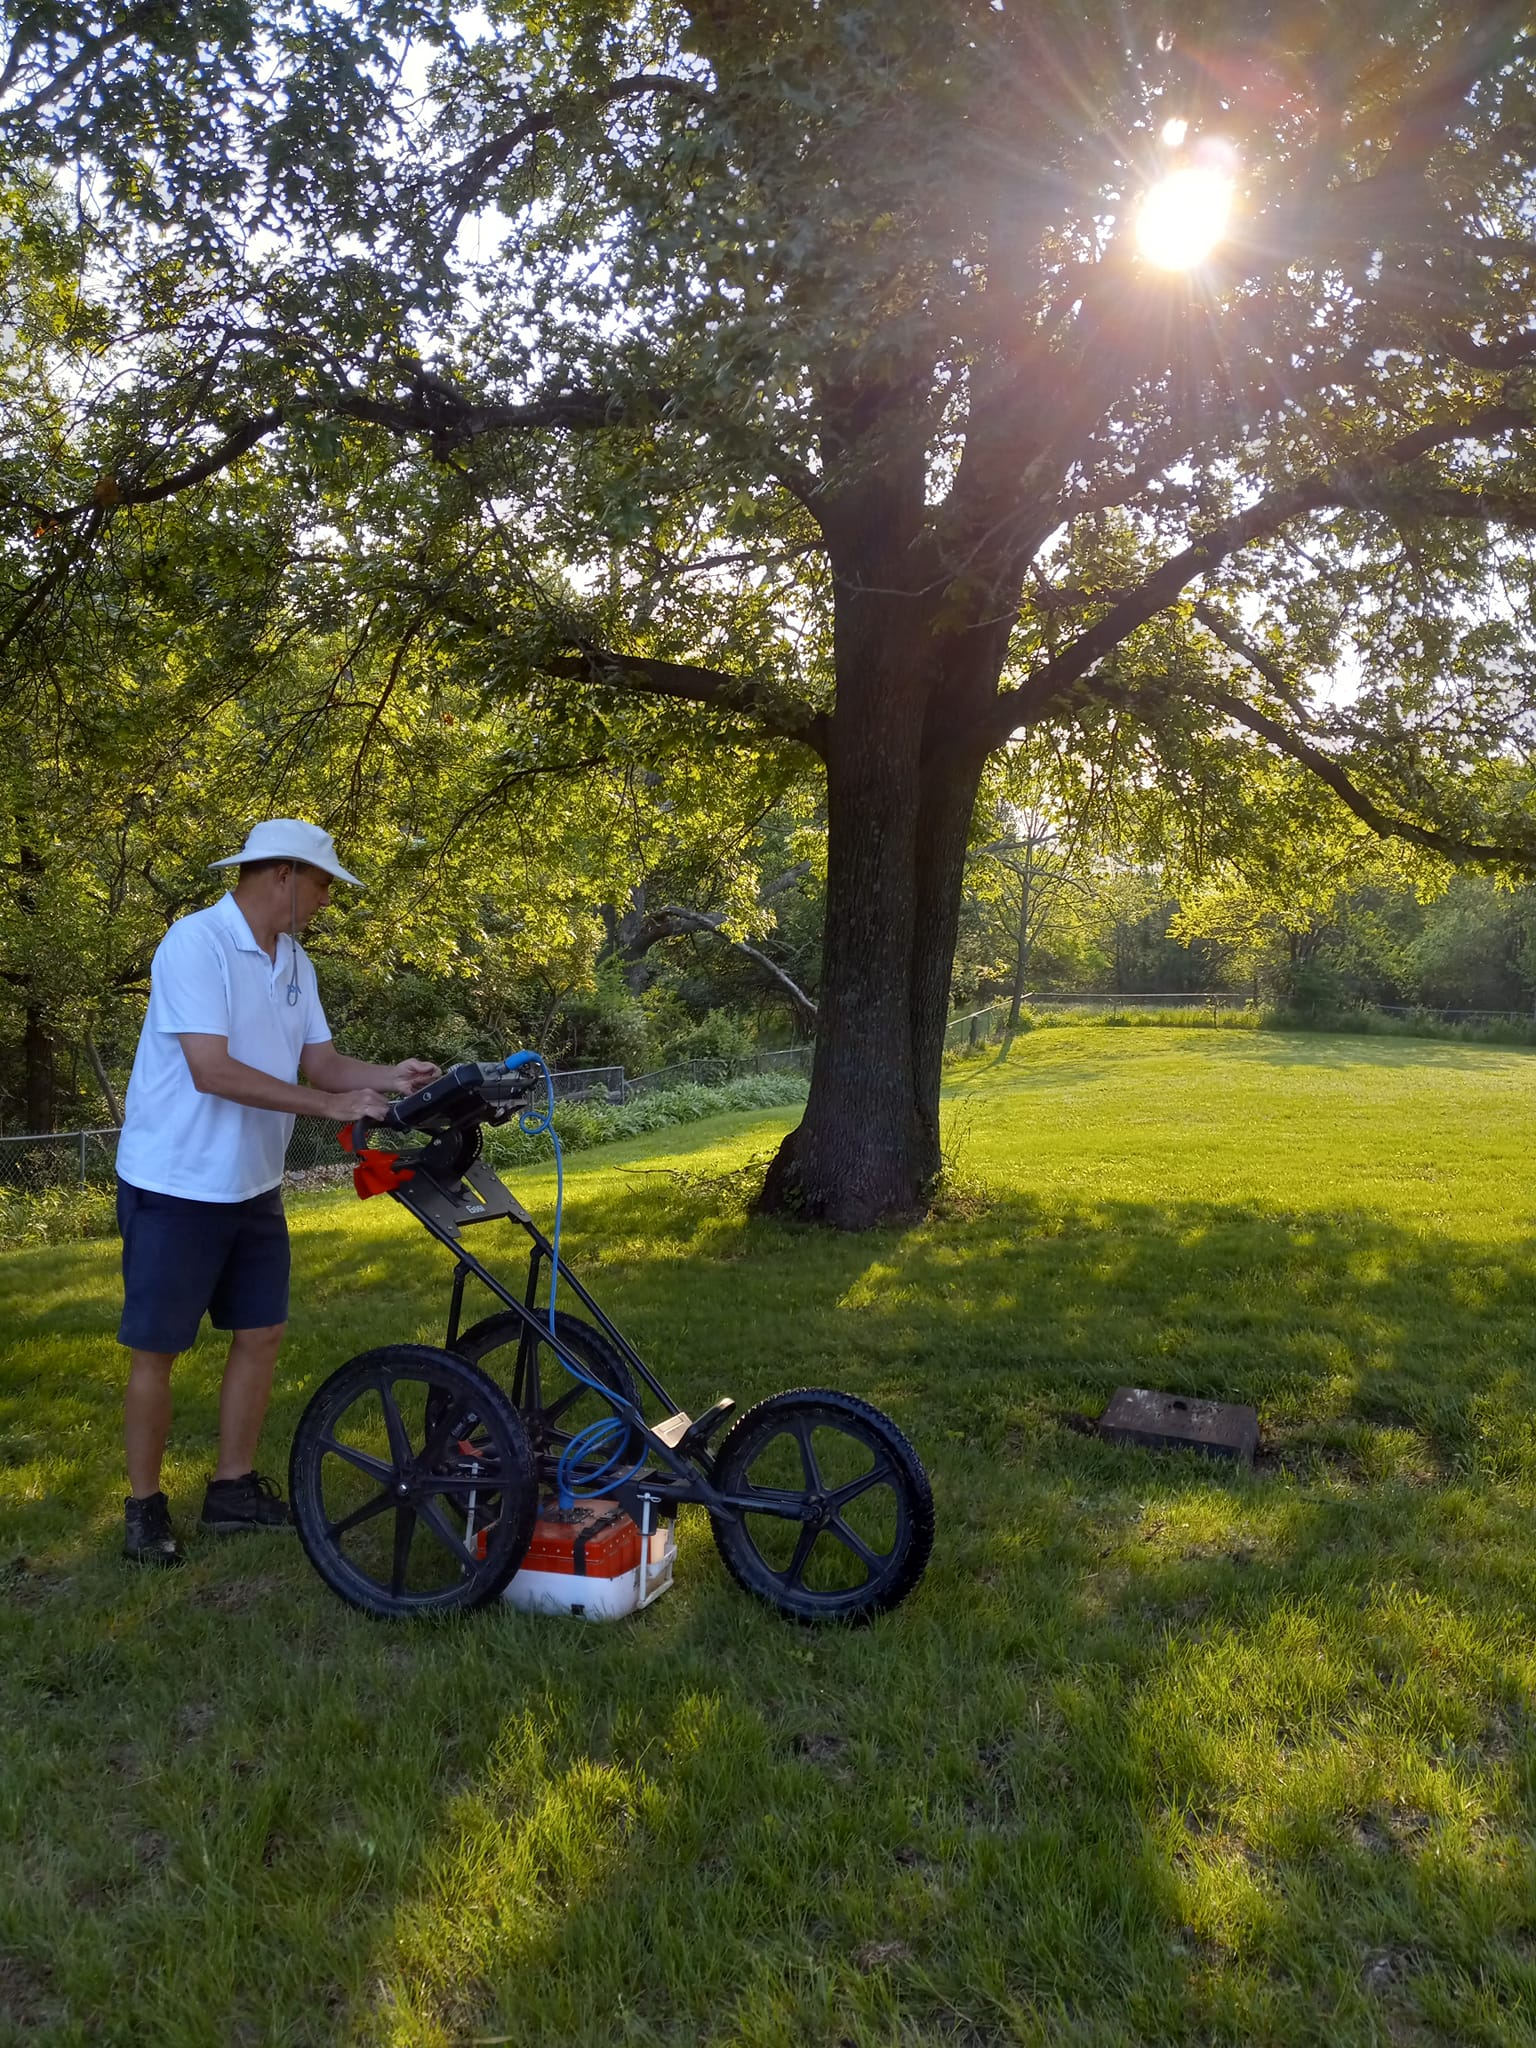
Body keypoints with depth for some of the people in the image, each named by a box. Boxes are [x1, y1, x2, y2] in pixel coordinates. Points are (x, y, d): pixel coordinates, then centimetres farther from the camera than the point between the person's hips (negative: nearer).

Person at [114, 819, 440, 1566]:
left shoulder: (294, 961, 6)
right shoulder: (195, 943, -19)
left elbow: (320, 1061, 5)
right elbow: (212, 1071, -27)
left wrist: (387, 1078, -14)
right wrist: (329, 1105, -27)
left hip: (252, 1188, 8)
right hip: (174, 1188, -8)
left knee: (260, 1335, 11)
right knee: (156, 1351, 3)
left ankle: (233, 1490, 25)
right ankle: (144, 1505, 19)